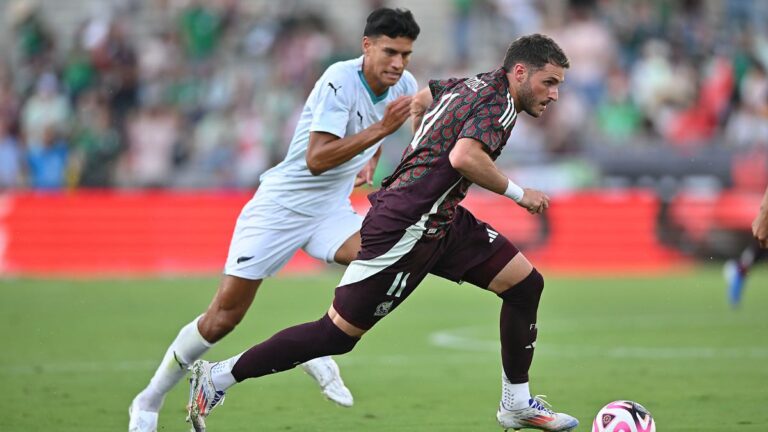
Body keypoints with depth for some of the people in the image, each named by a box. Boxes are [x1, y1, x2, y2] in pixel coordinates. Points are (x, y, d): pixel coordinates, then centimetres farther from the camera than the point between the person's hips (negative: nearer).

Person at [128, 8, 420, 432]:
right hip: (280, 206, -6)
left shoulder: (404, 86, -2)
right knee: (223, 317, -5)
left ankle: (319, 349, -6)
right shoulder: (340, 80, -23)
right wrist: (380, 129, -36)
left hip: (331, 210, 6)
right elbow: (316, 160, -32)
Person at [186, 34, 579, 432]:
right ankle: (218, 377, 5)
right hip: (407, 228, -10)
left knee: (526, 284, 7)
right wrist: (518, 194, -18)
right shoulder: (499, 102, -15)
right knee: (337, 334, -5)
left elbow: (419, 101, 31)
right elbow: (464, 157, -32)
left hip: (441, 220, 10)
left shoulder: (472, 85, 13)